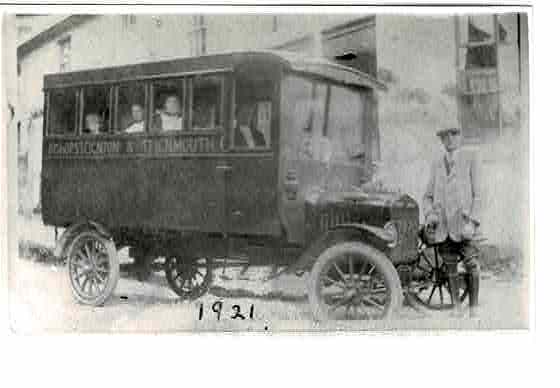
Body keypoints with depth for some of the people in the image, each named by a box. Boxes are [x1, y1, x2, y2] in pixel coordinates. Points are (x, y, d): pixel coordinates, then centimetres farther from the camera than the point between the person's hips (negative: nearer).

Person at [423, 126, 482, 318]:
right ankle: (456, 307, 15)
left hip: (463, 222, -3)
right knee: (450, 268, 6)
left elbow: (477, 192, -1)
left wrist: (473, 221, -10)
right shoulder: (436, 165, 16)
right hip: (442, 225, 3)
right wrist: (429, 214, -1)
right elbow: (428, 196, 19)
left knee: (471, 265, -9)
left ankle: (474, 307, 1)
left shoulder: (470, 158, 5)